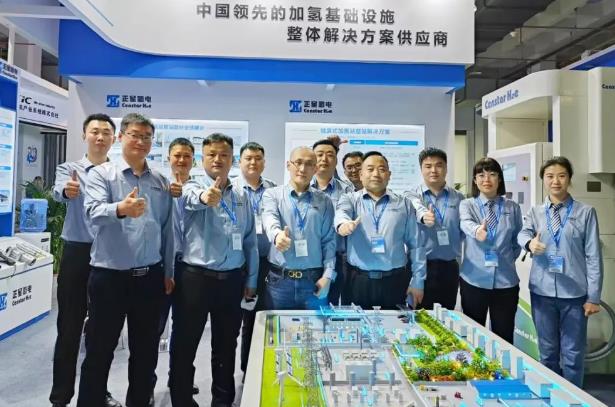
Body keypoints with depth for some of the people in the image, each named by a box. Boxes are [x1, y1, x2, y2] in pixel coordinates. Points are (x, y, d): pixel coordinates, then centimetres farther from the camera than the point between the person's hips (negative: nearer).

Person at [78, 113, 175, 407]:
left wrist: (168, 271, 10)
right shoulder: (101, 174, -1)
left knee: (145, 351, 15)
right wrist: (120, 208, -41)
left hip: (150, 277, 4)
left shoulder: (161, 182, 9)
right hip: (109, 276, -3)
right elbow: (94, 212, -19)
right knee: (99, 350, 9)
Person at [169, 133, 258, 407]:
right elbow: (191, 199, -31)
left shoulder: (242, 196, 9)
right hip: (196, 277, -4)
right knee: (185, 345, 7)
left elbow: (250, 240, 12)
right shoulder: (192, 188, -4)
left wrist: (251, 279, 10)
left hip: (232, 279, 4)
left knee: (226, 345, 16)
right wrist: (204, 197, -55)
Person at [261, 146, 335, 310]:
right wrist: (277, 234, -40)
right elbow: (270, 218, -17)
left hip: (314, 280, 1)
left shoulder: (324, 201, 8)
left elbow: (329, 240, 5)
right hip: (279, 279, -1)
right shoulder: (272, 194, 3)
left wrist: (328, 275, -5)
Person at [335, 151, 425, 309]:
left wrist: (418, 281, 4)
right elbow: (341, 213, -17)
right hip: (359, 281, -1)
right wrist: (343, 223, -40)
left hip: (395, 281, 1)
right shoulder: (350, 199, 7)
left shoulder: (404, 204, 9)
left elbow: (415, 244, 8)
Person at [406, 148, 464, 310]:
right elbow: (417, 209, -25)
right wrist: (424, 216, -46)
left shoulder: (458, 198, 8)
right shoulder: (412, 195, -2)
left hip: (449, 267, 3)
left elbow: (463, 230, 8)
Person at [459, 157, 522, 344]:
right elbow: (466, 224, -24)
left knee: (504, 337, 8)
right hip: (474, 280, -1)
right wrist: (477, 230, -45)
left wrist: (506, 260, 3)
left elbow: (517, 241, 15)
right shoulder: (467, 205, -1)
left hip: (505, 281, 1)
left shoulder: (512, 207, 4)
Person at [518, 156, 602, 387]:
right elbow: (523, 233, -12)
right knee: (547, 352, 14)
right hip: (542, 291, 2)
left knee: (573, 354, 7)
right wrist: (530, 242, -36)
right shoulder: (535, 212, 7)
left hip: (574, 292, -2)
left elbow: (593, 256, -1)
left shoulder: (585, 212, 0)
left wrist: (593, 296, -4)